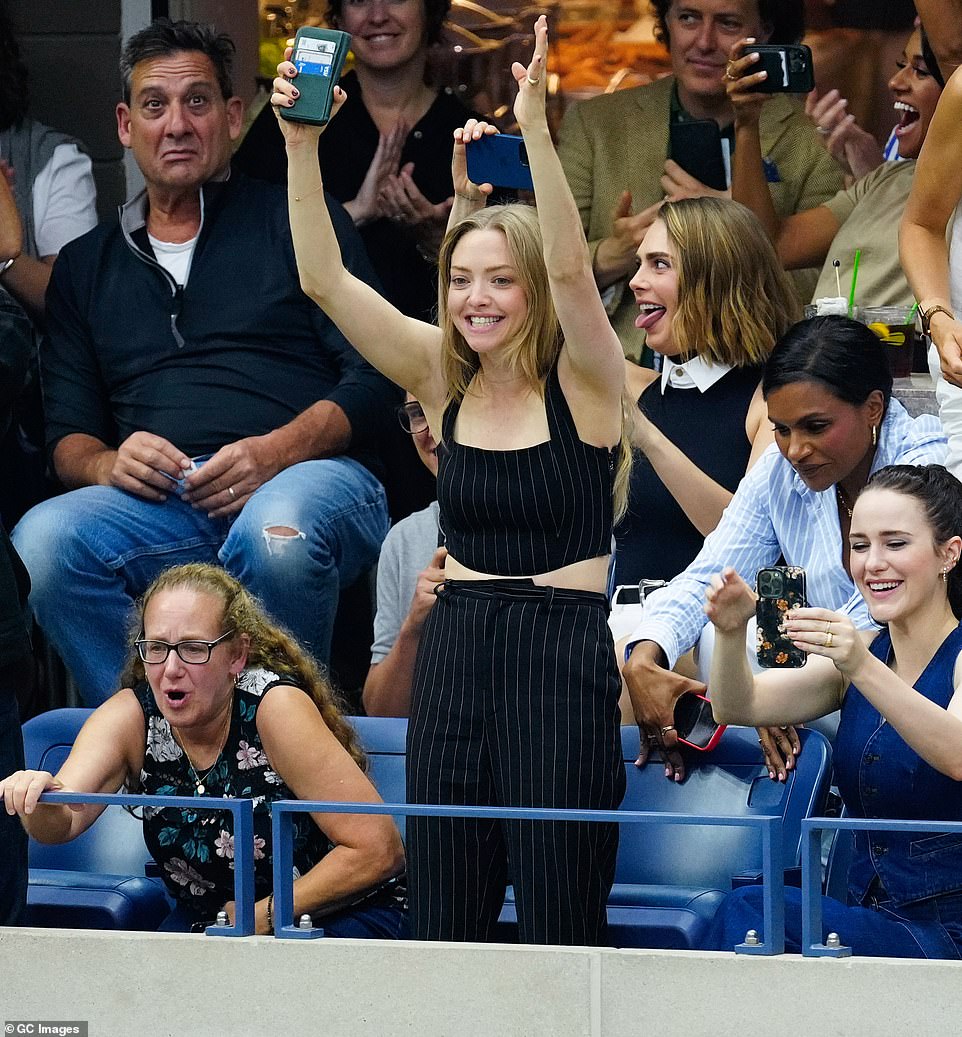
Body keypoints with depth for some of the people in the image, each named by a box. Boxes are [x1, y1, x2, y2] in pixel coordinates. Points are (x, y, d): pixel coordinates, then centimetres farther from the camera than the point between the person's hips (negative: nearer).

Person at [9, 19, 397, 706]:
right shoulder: (86, 267, 26)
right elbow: (66, 432, 20)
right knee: (40, 541, -31)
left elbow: (373, 378, 5)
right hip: (158, 498, 3)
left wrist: (277, 451, -13)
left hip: (309, 475, -3)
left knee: (276, 532, -41)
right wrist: (107, 464, -6)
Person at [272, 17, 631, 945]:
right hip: (455, 652, 5)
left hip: (562, 658, -5)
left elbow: (568, 267, -22)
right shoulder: (441, 377, 8)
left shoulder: (583, 381, -4)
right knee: (441, 927, 6)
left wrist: (534, 127, -31)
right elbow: (324, 280, 1)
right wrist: (300, 144, -10)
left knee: (560, 931, -3)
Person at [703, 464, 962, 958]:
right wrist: (731, 633, -21)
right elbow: (738, 707, 1)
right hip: (875, 925, 5)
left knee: (747, 913, -25)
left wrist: (861, 667, -40)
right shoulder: (862, 651, 13)